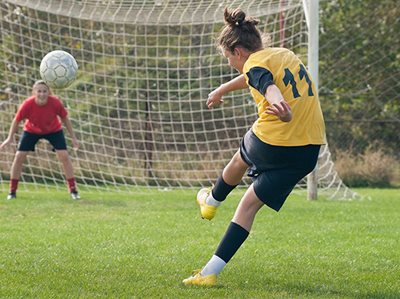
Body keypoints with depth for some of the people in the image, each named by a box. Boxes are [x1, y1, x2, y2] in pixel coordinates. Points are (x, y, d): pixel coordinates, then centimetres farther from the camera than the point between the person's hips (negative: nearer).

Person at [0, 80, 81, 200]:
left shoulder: (55, 102, -31)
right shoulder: (27, 104, -33)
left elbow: (65, 119, -13)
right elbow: (16, 120, -14)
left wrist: (73, 137, -9)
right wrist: (10, 138, -9)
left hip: (54, 130, 0)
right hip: (31, 130, 0)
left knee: (64, 156, -13)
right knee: (19, 157, -8)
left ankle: (73, 190, -1)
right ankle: (12, 191, 7)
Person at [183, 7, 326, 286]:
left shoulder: (256, 64, -7)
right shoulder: (285, 54, 18)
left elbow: (270, 88, -31)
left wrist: (283, 110, -52)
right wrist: (222, 90, 55)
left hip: (271, 142, -6)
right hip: (308, 152, 6)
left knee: (240, 161, 30)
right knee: (250, 204, 10)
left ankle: (212, 202, 58)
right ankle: (212, 271, 5)